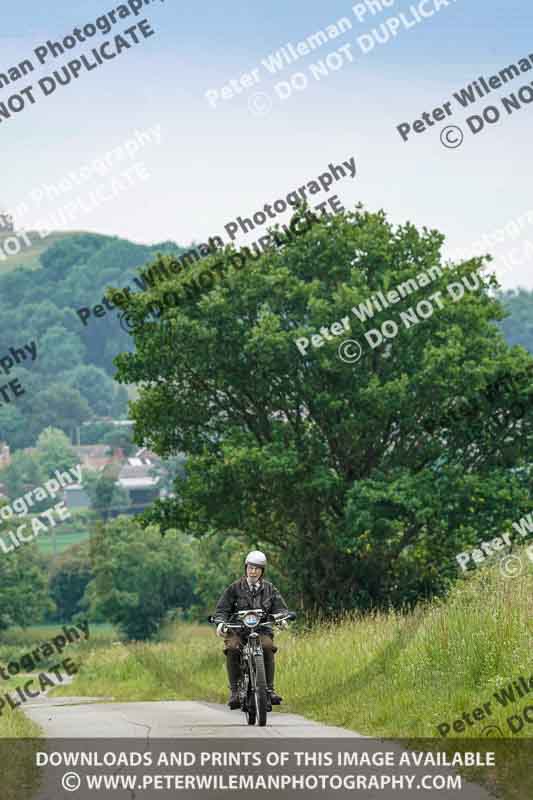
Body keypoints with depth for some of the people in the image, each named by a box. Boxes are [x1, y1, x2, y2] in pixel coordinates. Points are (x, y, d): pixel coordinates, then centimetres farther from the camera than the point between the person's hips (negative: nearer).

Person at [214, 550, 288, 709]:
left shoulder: (269, 589, 14)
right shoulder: (234, 588, 9)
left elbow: (280, 607, 7)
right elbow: (222, 608, 4)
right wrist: (221, 622, -18)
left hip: (262, 630, 1)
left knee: (268, 647, -32)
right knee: (232, 649, -33)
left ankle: (269, 689, -27)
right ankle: (235, 691, -27)